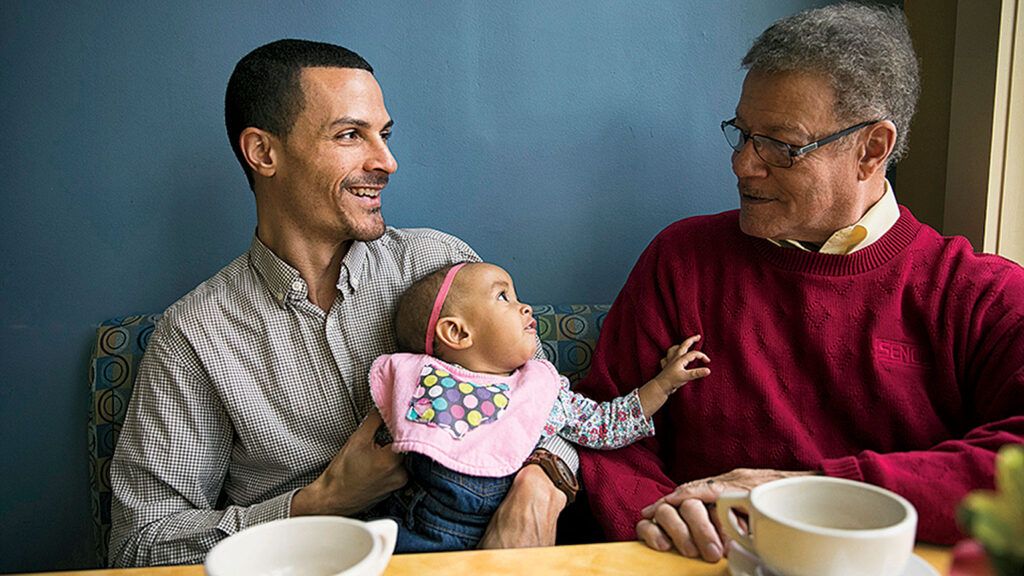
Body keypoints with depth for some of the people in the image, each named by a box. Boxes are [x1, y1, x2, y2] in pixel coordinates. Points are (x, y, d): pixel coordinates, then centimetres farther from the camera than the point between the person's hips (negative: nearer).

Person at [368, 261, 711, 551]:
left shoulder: (544, 390, 6)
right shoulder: (413, 378, 1)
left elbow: (606, 425, 15)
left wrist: (665, 381, 16)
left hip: (483, 542, 2)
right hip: (408, 536, -2)